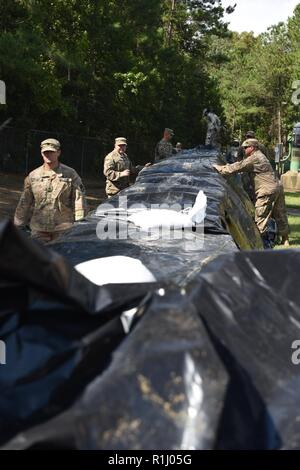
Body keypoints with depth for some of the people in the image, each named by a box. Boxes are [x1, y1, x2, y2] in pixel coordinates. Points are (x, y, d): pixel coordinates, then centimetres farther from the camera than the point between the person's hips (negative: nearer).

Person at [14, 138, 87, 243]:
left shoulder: (70, 174, 1)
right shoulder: (33, 176, 8)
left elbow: (79, 200, -2)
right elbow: (24, 203, 13)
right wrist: (19, 225, 12)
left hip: (64, 229, -2)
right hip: (38, 229, 2)